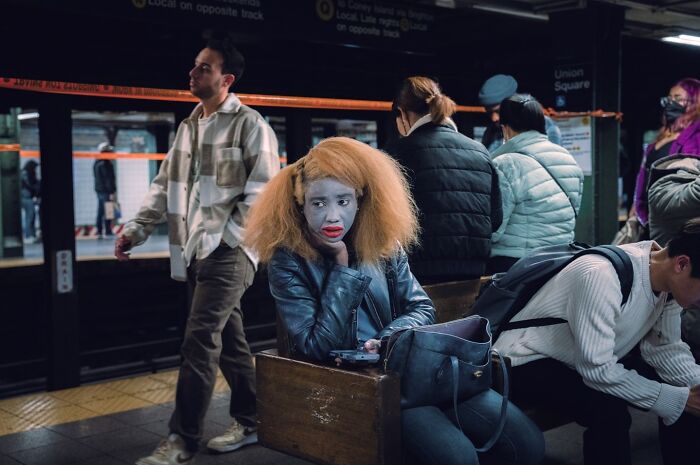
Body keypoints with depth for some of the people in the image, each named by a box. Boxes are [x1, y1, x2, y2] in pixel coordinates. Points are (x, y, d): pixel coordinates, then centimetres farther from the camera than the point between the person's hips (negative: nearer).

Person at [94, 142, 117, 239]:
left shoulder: (96, 163, 14)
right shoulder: (106, 163, -15)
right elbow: (109, 179, -18)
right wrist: (112, 192, -19)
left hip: (98, 190, 10)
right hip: (106, 191, -10)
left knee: (100, 212, 11)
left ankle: (99, 233, 13)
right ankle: (108, 232, -7)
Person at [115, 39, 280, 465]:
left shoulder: (250, 124, -5)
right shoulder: (188, 126, 17)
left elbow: (262, 191, -11)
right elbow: (165, 186, 18)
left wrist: (225, 238, -16)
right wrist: (136, 229, 7)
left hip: (228, 252, -7)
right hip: (195, 251, 7)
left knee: (199, 342, -12)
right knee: (229, 341, 13)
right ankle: (250, 422, 25)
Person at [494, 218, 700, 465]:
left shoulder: (668, 277, -9)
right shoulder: (602, 276, -33)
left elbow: (665, 348, 1)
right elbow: (598, 370, -32)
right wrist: (678, 399, -27)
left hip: (592, 361, 8)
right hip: (527, 363, -8)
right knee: (611, 414, -31)